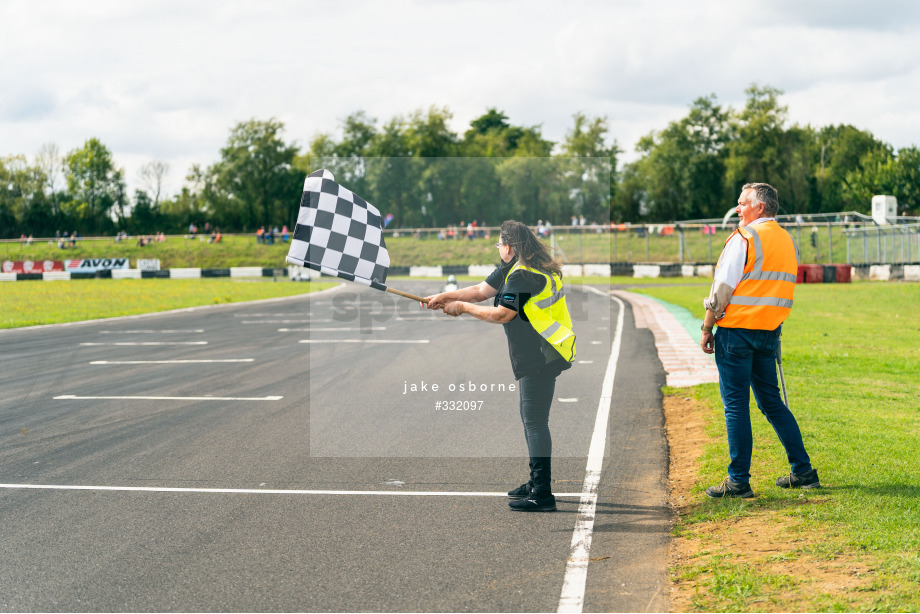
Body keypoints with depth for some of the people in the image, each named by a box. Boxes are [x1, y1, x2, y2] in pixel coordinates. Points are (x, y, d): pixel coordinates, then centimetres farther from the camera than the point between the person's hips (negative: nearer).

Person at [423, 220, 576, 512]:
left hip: (541, 357, -11)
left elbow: (501, 314, -21)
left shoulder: (524, 276, -19)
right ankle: (537, 483, 30)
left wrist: (462, 307, -9)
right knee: (531, 419, 19)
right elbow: (482, 290, 14)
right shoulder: (511, 268, 13)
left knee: (535, 422, -10)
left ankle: (542, 495, -8)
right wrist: (445, 297, 6)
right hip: (537, 356, 11)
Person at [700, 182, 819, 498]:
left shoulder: (745, 238, -11)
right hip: (770, 330, 7)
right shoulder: (788, 241, 13)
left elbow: (723, 287, -12)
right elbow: (781, 289, 17)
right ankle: (803, 471, 15)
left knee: (736, 404, -2)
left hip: (736, 329, -7)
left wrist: (707, 328, -5)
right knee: (771, 401, 15)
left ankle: (739, 481, 0)